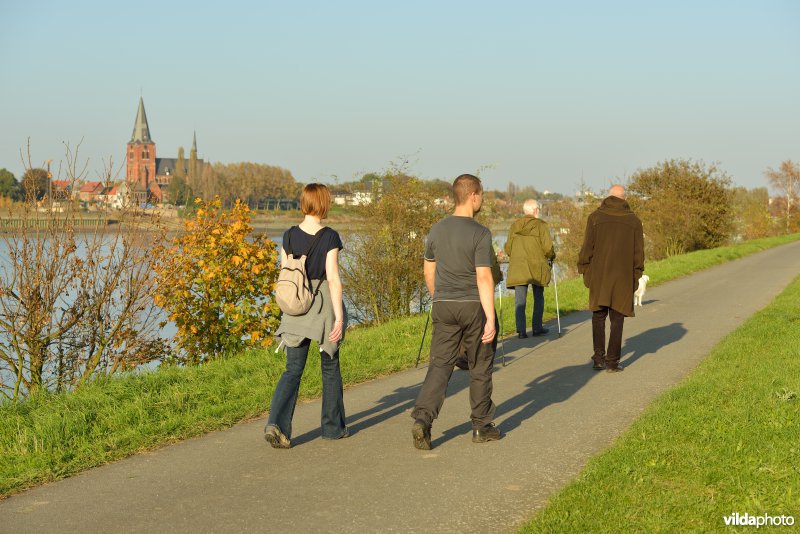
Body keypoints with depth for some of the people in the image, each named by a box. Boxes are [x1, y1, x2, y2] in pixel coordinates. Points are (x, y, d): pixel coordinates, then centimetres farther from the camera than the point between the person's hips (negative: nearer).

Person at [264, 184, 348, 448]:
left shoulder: (289, 236, 3)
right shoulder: (329, 237, -10)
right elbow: (333, 278, -14)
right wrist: (339, 316, -13)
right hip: (324, 306, -3)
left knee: (293, 370, 5)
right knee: (330, 367, 14)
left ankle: (276, 423, -14)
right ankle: (333, 427, 24)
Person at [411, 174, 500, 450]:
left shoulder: (437, 230, 4)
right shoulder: (480, 233, -13)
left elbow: (429, 271, 13)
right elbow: (484, 278, -18)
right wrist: (490, 319, -17)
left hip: (444, 306, 4)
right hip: (473, 306, -4)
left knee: (440, 365, 3)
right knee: (480, 366, 11)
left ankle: (422, 419, -15)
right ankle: (482, 426, 20)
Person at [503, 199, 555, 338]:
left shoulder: (514, 226, 6)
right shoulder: (540, 225, -5)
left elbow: (507, 248, 8)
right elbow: (547, 247, -10)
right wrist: (551, 257, 11)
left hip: (517, 268, 2)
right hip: (537, 268, -2)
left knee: (520, 300, 2)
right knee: (538, 298, 14)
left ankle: (521, 330, -6)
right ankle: (537, 328, 17)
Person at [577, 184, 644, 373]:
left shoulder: (595, 216, 0)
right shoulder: (633, 220, 3)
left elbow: (587, 248, -2)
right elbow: (638, 252, 4)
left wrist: (585, 272, 5)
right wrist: (636, 276, 10)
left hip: (599, 275, 0)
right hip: (623, 277, 0)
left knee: (598, 316, 11)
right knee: (617, 318, 5)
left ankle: (599, 358, 5)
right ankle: (612, 361, 3)